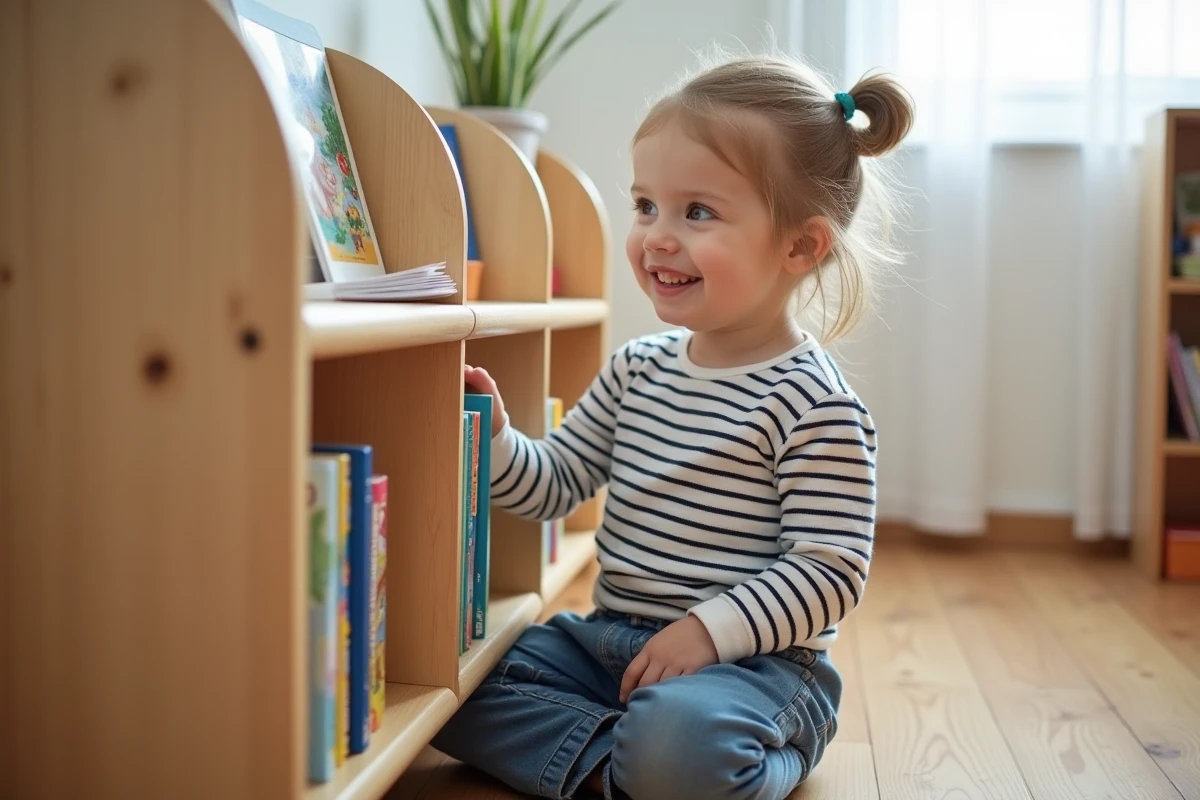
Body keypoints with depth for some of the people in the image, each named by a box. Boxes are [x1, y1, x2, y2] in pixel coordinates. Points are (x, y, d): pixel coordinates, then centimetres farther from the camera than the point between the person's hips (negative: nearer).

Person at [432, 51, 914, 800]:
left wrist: (708, 628, -24)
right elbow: (553, 485, 10)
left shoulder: (817, 407, -14)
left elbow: (831, 570, -16)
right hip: (607, 639, 7)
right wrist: (495, 438, -10)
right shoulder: (638, 368, 7)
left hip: (748, 661, -7)